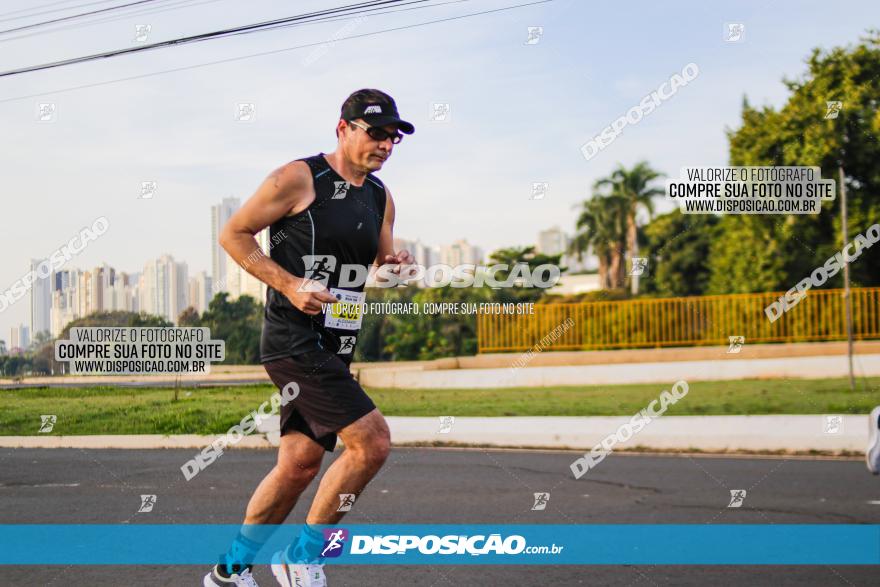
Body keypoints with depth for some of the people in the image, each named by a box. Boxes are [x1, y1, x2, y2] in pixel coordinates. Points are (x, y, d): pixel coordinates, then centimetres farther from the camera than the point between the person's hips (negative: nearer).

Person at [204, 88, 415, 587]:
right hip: (295, 339, -8)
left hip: (336, 349, 8)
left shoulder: (380, 196, 14)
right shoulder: (299, 178, -8)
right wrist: (289, 285, -16)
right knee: (372, 439, -17)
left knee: (299, 463, 9)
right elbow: (233, 234, -5)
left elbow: (380, 261, 25)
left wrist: (394, 264, 1)